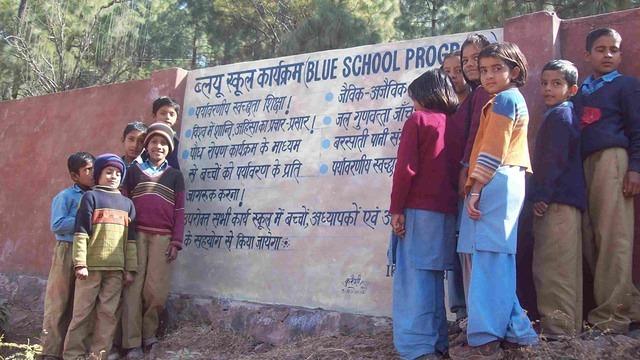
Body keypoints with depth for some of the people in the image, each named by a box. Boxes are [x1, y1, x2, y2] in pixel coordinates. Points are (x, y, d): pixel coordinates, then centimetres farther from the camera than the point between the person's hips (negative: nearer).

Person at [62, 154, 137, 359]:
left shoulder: (127, 203, 16)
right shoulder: (91, 197, 4)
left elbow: (130, 239, 15)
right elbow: (81, 233, -4)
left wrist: (130, 269, 9)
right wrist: (80, 263, -12)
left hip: (116, 268, 4)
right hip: (91, 265, -4)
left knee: (108, 312, 3)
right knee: (83, 311, 1)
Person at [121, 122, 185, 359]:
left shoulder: (174, 175, 14)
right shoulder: (134, 171, 13)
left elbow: (179, 211, 9)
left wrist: (176, 242, 0)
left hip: (163, 237, 0)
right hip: (136, 235, 0)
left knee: (157, 290, -5)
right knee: (134, 288, -3)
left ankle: (148, 333, 15)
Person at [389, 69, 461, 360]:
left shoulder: (418, 120, -3)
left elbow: (406, 168, -11)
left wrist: (396, 209, -9)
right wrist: (453, 203, 18)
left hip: (419, 208, -7)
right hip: (447, 210, 7)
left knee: (413, 276, -7)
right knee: (433, 276, 13)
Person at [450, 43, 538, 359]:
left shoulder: (503, 99, -5)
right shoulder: (515, 100, 25)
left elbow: (492, 151, -13)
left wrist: (475, 189, -16)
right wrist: (476, 186, 19)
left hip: (493, 183, -10)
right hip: (507, 183, 10)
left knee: (487, 258, -11)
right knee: (499, 260, 12)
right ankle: (516, 330, 17)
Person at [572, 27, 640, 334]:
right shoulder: (579, 92, 22)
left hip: (611, 159, -6)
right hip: (583, 166, 6)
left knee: (612, 237, -9)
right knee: (589, 239, 2)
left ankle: (612, 313, -6)